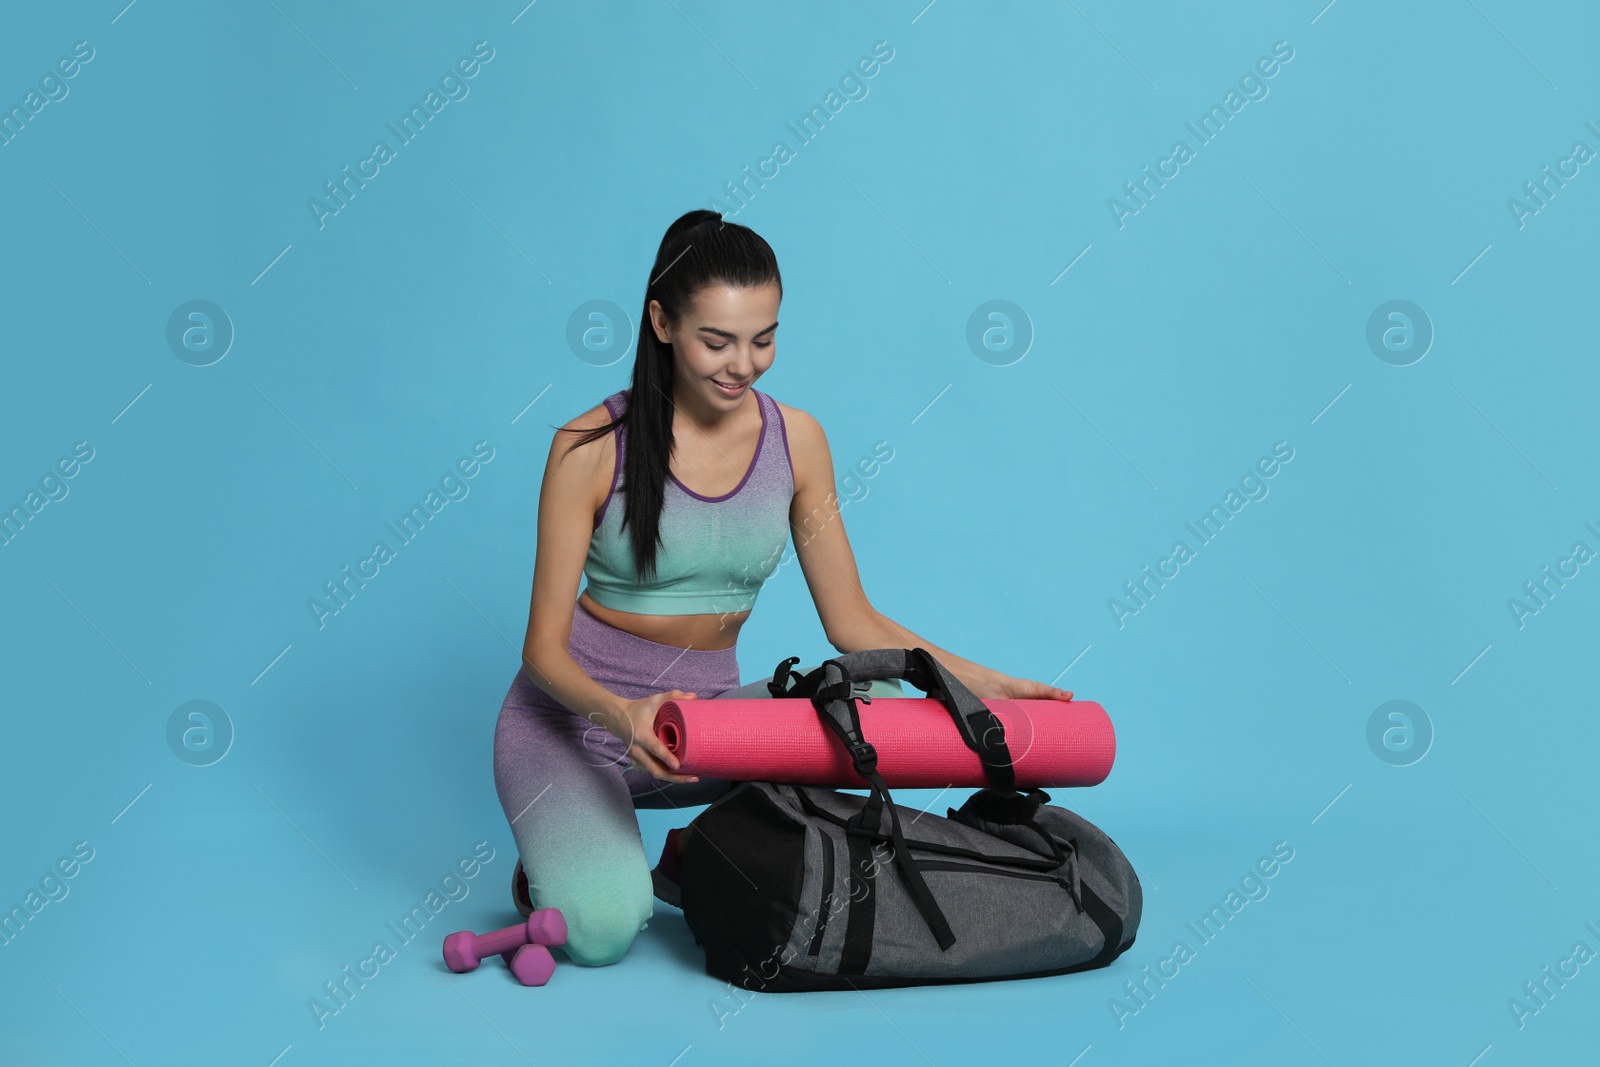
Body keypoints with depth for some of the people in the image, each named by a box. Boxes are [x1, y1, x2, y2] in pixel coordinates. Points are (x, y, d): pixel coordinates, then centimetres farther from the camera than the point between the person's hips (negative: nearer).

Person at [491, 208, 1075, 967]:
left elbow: (852, 620, 1)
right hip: (574, 717, -4)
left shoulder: (795, 440, -3)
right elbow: (544, 646, -14)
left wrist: (980, 684, -13)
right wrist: (624, 716, -35)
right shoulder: (594, 447, -15)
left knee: (877, 703, -24)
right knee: (602, 927, -31)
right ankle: (562, 860, 7)